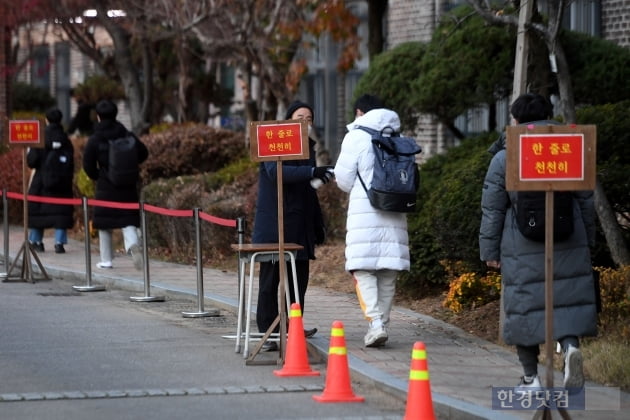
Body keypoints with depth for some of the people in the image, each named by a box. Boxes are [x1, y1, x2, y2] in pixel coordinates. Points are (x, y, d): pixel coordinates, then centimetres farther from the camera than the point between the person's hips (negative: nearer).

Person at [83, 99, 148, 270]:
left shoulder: (94, 140, -8)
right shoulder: (126, 135, 0)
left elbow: (88, 164, -8)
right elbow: (143, 153, 4)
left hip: (106, 186, -2)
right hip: (128, 186, 2)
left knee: (104, 223, 9)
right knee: (128, 219, 6)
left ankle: (106, 260, 13)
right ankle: (132, 243, -24)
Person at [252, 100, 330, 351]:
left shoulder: (308, 148, 17)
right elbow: (275, 171, -26)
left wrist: (318, 226, 21)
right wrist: (312, 172, -35)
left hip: (300, 226, 7)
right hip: (273, 225, -7)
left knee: (299, 279, 6)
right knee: (270, 279, -4)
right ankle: (266, 332, -2)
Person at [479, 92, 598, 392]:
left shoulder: (503, 159, -2)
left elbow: (492, 210, 0)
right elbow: (586, 200, 11)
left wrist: (490, 250, 7)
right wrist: (588, 238, 21)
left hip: (522, 249, -2)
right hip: (568, 244, 2)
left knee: (525, 306, 6)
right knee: (569, 299, 7)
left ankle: (530, 378, 10)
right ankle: (571, 346, -23)